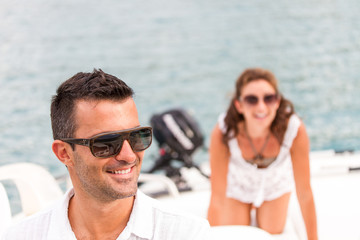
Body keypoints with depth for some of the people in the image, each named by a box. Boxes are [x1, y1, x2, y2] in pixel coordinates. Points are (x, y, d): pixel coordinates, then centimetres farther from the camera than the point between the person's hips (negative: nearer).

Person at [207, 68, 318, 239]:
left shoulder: (295, 130, -39)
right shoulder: (222, 135, -41)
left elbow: (304, 193, -26)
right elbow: (217, 199, -31)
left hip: (275, 183, 1)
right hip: (237, 184, -1)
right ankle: (248, 207, 36)